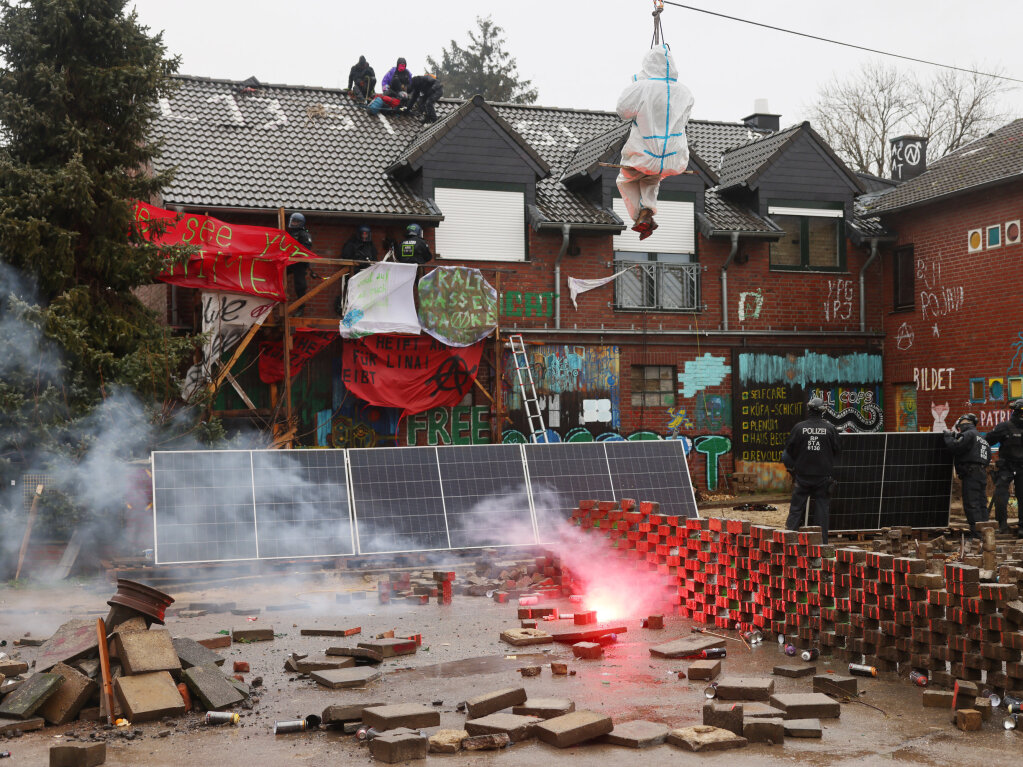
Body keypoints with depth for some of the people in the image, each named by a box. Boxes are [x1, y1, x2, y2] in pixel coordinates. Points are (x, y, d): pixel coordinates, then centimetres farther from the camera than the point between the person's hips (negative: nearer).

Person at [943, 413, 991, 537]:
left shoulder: (968, 434, -6)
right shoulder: (982, 439, 24)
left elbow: (955, 447, -17)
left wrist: (948, 436, 1)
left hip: (971, 474, -9)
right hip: (982, 474, 9)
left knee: (971, 504, -10)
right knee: (981, 504, 12)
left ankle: (976, 531, -14)